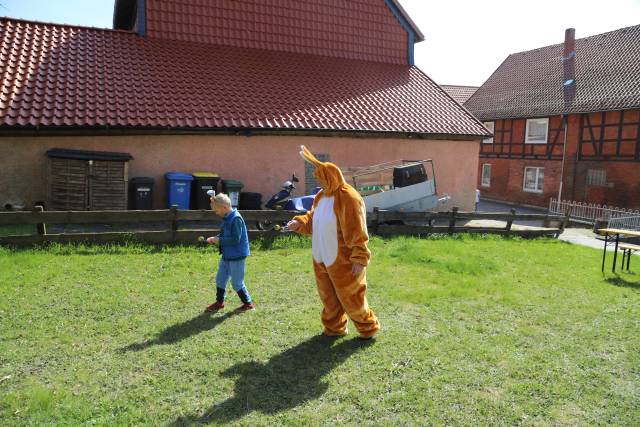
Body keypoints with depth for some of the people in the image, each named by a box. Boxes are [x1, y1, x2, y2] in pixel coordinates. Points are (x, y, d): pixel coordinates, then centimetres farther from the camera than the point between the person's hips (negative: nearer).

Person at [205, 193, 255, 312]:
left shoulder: (236, 219, -22)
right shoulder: (226, 218, 7)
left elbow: (235, 239, -26)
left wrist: (219, 240, -20)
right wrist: (215, 239, 1)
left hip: (237, 256, -9)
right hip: (227, 255, 9)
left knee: (237, 283, 1)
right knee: (220, 279, 16)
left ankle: (248, 303, 17)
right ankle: (219, 302, 31)